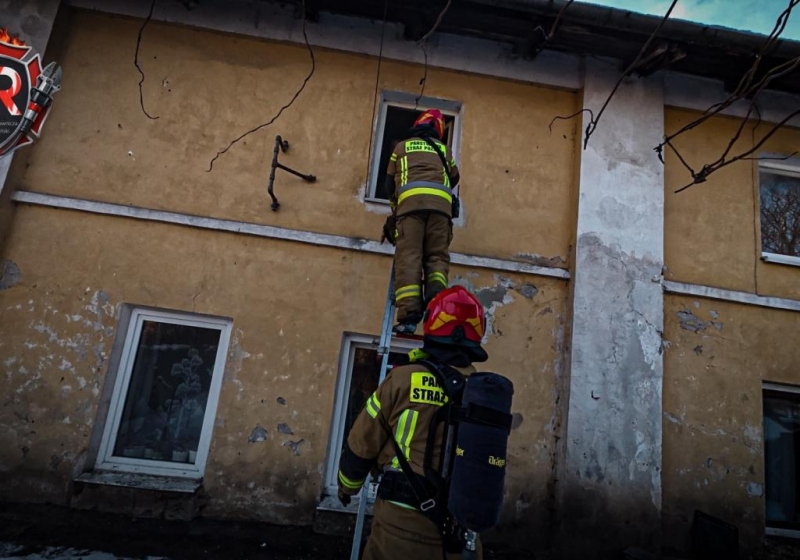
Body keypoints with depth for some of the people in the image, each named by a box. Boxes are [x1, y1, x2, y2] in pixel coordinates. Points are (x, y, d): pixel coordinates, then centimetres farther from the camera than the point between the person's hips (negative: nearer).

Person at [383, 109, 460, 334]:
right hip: (440, 203, 2)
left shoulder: (401, 146, 26)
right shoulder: (444, 150, 29)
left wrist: (396, 201, 46)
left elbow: (390, 181, 29)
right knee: (437, 257, 2)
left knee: (408, 258, -9)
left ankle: (409, 315, -22)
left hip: (411, 200, -1)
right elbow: (454, 178, 41)